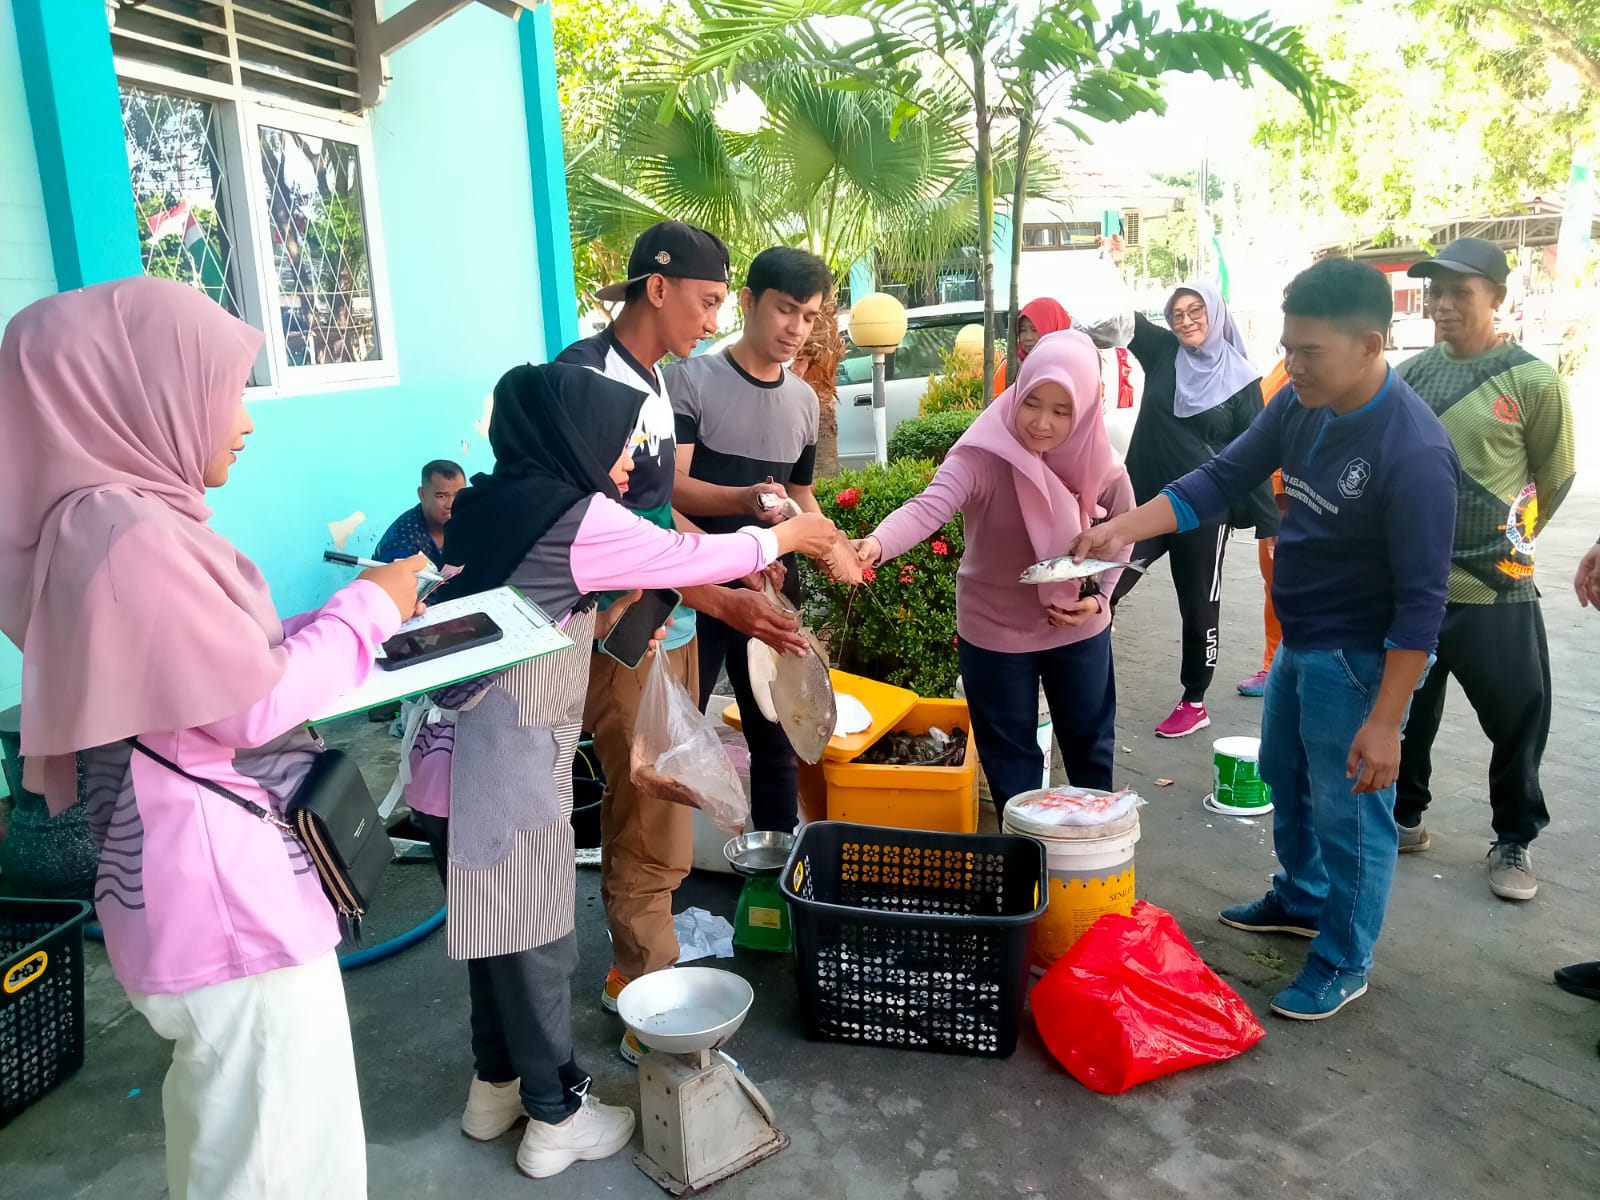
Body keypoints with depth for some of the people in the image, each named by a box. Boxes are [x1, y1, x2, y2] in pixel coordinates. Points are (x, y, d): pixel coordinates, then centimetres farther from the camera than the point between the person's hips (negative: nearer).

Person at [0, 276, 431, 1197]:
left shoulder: (128, 516, 9)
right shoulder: (126, 532, -22)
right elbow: (253, 704, -19)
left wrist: (348, 619, 8)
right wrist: (368, 608, -8)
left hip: (216, 878, 10)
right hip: (225, 891, -10)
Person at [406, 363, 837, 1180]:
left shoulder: (497, 505, 9)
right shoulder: (576, 518, -14)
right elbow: (689, 557, -5)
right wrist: (786, 536, 9)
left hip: (457, 762, 8)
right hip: (507, 773, -8)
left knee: (494, 930, 21)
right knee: (536, 943, 8)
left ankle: (496, 1087, 38)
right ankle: (556, 1119, 25)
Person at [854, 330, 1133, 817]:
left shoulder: (1100, 464, -14)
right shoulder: (982, 453, -26)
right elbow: (930, 506, -43)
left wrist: (1099, 595, -9)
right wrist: (877, 544, -62)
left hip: (1079, 626, 3)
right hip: (995, 631, -3)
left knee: (1090, 743, 21)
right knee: (1010, 758, 12)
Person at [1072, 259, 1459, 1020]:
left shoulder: (1414, 452, -28)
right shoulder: (1300, 405, -6)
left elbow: (1421, 602, -25)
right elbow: (1224, 479, -1)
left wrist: (1385, 722, -23)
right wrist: (1123, 529, -14)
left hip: (1359, 660, -8)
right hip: (1299, 642, 9)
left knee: (1350, 811, 7)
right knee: (1285, 776, 25)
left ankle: (1343, 964, 28)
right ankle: (1300, 899, 48)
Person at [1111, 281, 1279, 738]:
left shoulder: (1240, 378, -1)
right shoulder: (1161, 352, 5)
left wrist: (1269, 525, -3)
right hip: (1146, 501, 2)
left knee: (1199, 610, 9)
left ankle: (1195, 703, 26)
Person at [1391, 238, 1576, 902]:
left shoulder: (1533, 381, -8)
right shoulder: (1411, 374, 4)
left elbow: (1555, 477, 1)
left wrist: (1501, 540, 8)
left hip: (1496, 592, -3)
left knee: (1518, 722, 6)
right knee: (1406, 711, 15)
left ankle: (1513, 841, 27)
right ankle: (1405, 816, 34)